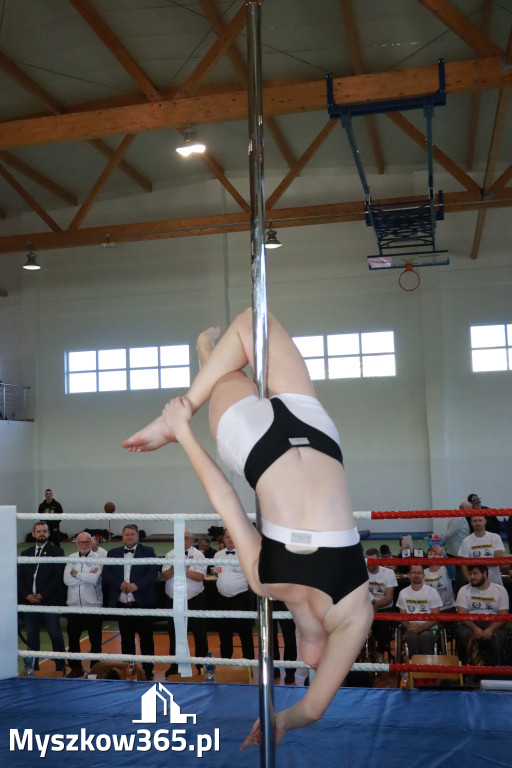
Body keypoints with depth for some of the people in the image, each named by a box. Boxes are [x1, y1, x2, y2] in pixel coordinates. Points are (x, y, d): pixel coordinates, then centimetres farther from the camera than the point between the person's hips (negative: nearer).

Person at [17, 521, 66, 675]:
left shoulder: (57, 551, 0)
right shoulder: (26, 553, 14)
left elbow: (58, 576, -7)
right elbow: (20, 577, 10)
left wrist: (43, 595, -13)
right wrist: (27, 595, -6)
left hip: (50, 601, -4)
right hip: (29, 601, 4)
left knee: (55, 635, -2)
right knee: (31, 637, 7)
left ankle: (60, 667, 8)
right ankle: (33, 668, 16)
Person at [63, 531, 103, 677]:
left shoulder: (98, 559, -5)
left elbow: (95, 579, -19)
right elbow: (67, 580, -7)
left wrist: (76, 574, -9)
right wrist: (87, 576, -12)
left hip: (93, 605, -3)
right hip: (74, 605, 4)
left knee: (95, 640, 5)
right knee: (73, 638, 12)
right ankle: (75, 668, 27)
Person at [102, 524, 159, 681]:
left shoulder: (148, 551, 3)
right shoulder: (113, 553, 10)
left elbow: (153, 573, -7)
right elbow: (106, 574, 3)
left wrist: (137, 585, -19)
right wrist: (120, 584, -14)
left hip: (142, 602, -2)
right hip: (121, 604, 2)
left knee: (146, 639, 3)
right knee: (126, 640, 10)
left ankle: (148, 671, 12)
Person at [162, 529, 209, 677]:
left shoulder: (198, 555, -3)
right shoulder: (170, 555, 7)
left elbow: (200, 576, -15)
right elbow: (164, 576, 0)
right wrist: (173, 568, -18)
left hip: (194, 600, -3)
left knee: (199, 634, 2)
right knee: (174, 634, 12)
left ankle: (202, 665, 14)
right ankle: (174, 666, 24)